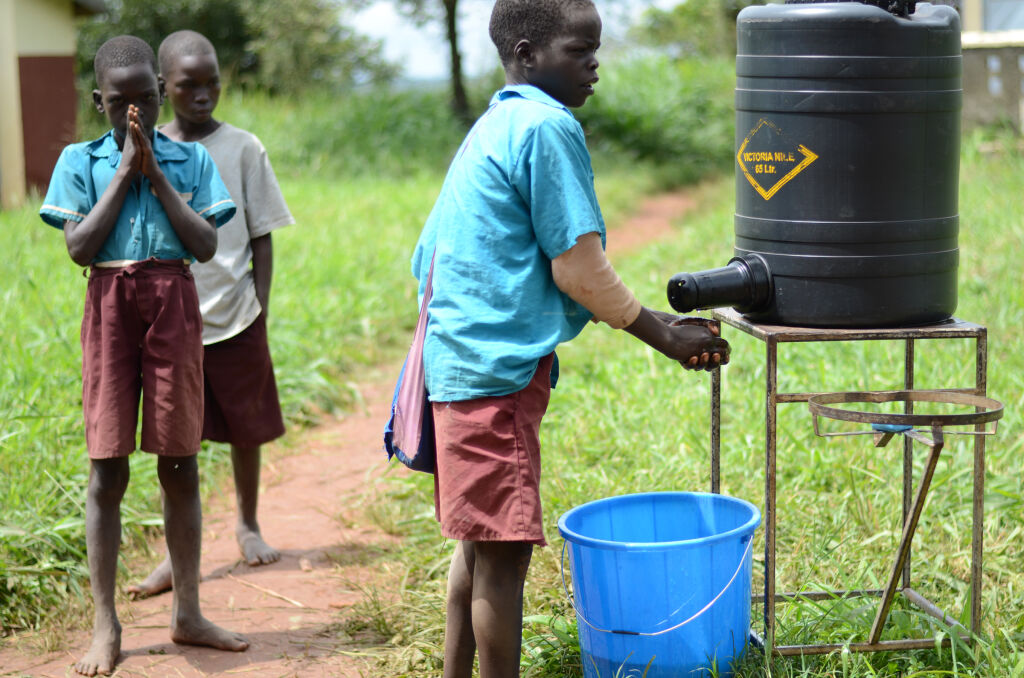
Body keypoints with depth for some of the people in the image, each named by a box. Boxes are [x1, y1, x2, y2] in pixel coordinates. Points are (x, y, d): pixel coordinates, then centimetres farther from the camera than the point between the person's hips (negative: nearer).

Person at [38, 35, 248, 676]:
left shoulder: (191, 159, 6)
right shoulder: (80, 161, 4)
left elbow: (206, 244, -4)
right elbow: (80, 248, -7)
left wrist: (155, 173, -8)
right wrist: (124, 171, -7)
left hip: (174, 305, 1)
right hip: (110, 306, -1)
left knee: (180, 462, 5)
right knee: (108, 468, -1)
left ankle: (188, 612, 17)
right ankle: (106, 626, 6)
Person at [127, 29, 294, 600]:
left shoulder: (243, 148, -1)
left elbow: (262, 237, 2)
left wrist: (261, 307, -2)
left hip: (235, 317, 0)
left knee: (246, 429, 12)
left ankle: (248, 525, 33)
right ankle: (176, 553, 7)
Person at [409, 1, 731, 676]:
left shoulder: (493, 127, 16)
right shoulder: (547, 126, -12)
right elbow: (577, 267, -15)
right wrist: (664, 335, -3)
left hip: (460, 360, 10)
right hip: (499, 367, -10)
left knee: (481, 543, 18)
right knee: (503, 551, -4)